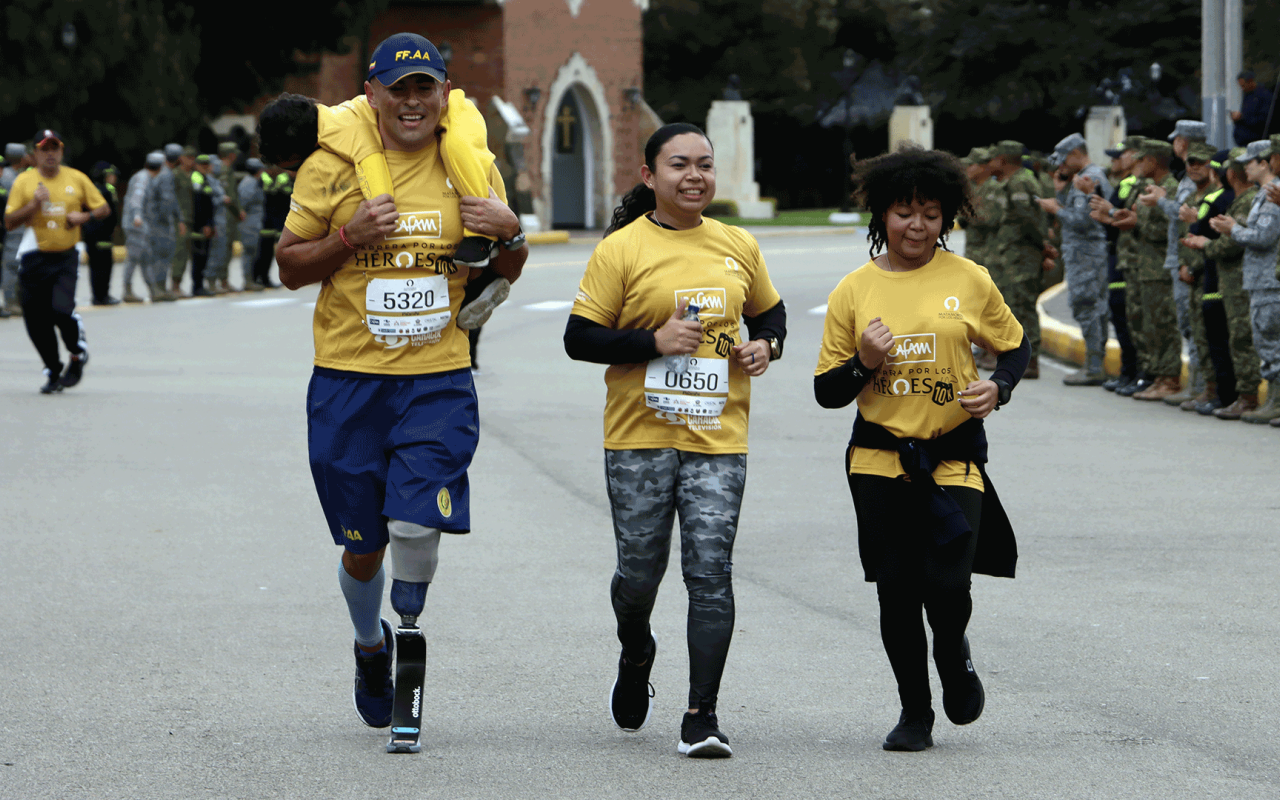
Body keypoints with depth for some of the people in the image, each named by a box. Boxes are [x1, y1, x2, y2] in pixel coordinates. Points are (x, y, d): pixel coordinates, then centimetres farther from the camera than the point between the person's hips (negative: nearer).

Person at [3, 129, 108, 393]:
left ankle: (78, 354, 9)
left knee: (62, 309, -20)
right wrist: (34, 205, -16)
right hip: (35, 259, 1)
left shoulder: (77, 179, 4)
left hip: (66, 257, -1)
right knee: (36, 320, 1)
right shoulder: (24, 181, 1)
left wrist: (84, 216, -8)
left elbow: (103, 208, 12)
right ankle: (53, 371, 22)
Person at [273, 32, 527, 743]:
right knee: (363, 547, 7)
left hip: (439, 382, 0)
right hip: (349, 383, 0)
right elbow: (290, 268, 2)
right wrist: (347, 237, -16)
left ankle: (409, 628, 10)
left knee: (416, 525, -17)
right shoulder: (332, 168, -2)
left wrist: (510, 235, -7)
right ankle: (370, 647, 36)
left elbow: (505, 274, 16)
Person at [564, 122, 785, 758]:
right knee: (640, 571, 6)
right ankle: (636, 657, 40)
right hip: (640, 440, -2)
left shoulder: (739, 248, 10)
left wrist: (766, 346, 3)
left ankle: (702, 716, -7)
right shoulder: (622, 250, -3)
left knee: (711, 571, -8)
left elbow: (769, 313, 25)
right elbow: (579, 338, -5)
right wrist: (654, 341, -17)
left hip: (718, 439, 2)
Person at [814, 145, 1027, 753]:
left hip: (953, 458, -1)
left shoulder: (969, 281, 0)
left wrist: (997, 388, -8)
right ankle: (914, 711, 21)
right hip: (880, 460, 1)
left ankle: (954, 655, 22)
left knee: (947, 584, -13)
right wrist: (864, 363, -15)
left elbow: (1015, 347, 13)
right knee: (896, 591, 3)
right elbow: (827, 393, 5)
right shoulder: (854, 291, 1)